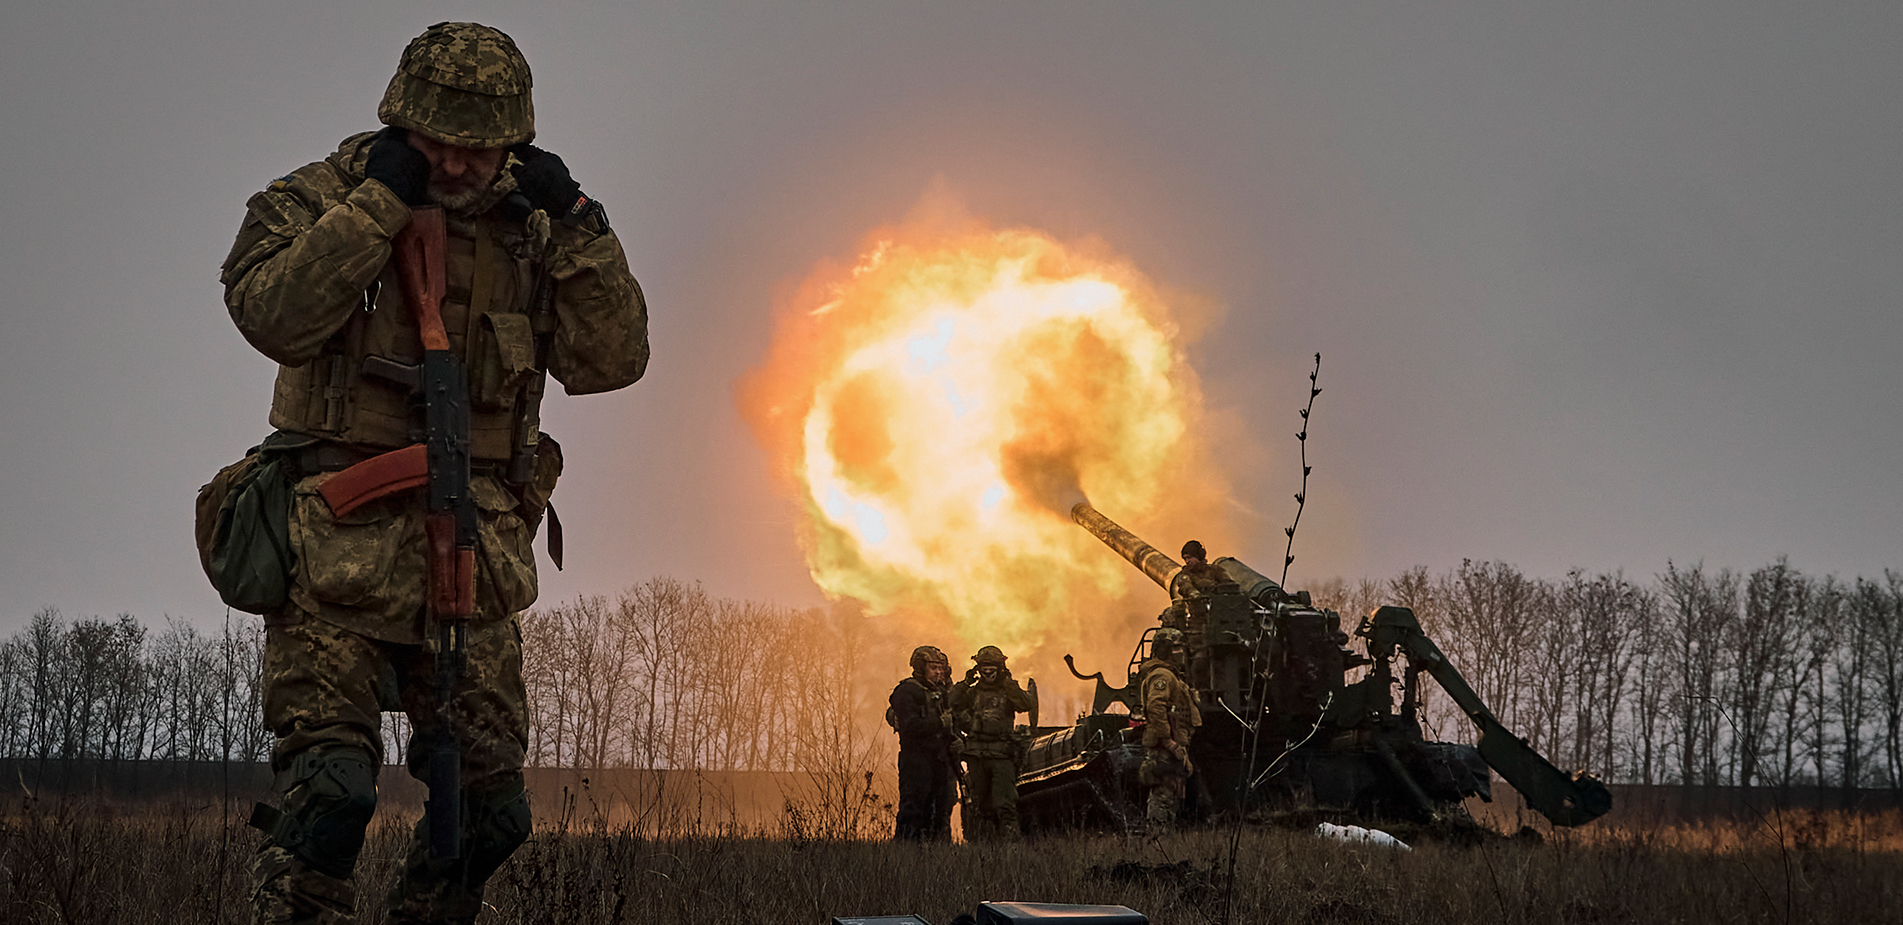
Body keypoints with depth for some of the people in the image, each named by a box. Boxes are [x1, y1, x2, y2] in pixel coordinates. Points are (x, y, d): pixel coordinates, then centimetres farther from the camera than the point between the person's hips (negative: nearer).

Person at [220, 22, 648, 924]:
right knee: (328, 784, -18)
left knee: (488, 804, 7)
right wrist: (379, 199, -18)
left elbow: (610, 360, 3)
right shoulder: (322, 198, -1)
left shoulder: (529, 230, 10)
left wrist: (577, 227, -6)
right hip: (342, 541, -5)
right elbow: (272, 314, -19)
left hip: (472, 565, 5)